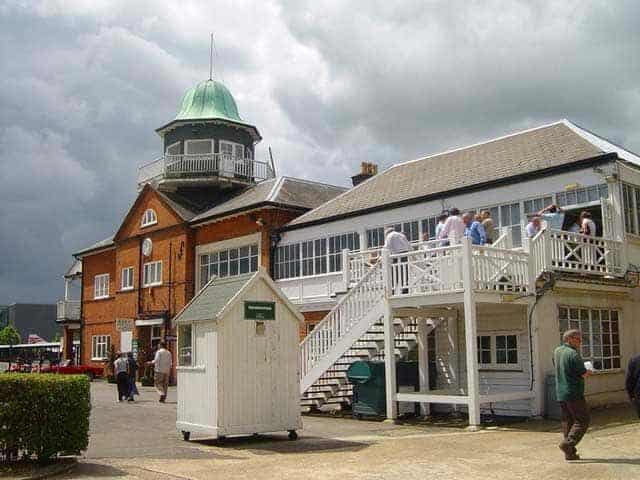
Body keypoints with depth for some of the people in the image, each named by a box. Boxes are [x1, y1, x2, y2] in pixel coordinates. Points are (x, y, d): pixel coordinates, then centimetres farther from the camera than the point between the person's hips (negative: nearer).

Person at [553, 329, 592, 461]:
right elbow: (584, 374, -14)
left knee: (567, 421, 12)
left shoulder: (557, 351, 9)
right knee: (582, 420, 0)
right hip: (574, 393, -8)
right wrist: (588, 372, 10)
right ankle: (567, 443, -12)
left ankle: (570, 453, 14)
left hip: (560, 393, 8)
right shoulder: (573, 354, -16)